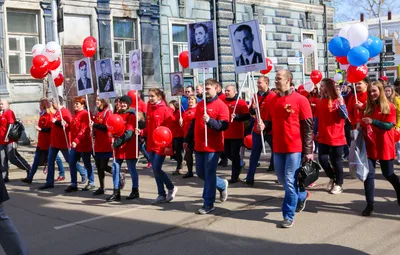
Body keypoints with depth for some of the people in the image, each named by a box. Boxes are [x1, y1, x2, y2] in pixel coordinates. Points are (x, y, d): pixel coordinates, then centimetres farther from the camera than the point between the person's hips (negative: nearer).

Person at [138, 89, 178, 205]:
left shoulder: (165, 110, -10)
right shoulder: (149, 110, 11)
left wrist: (168, 145, -18)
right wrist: (141, 132, -3)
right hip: (151, 145, 7)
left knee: (157, 169, -9)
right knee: (155, 170, 8)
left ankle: (171, 188, 13)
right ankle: (162, 195, 18)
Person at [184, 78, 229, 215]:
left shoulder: (221, 105, -8)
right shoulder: (200, 104, 13)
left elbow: (224, 126, -16)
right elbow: (194, 123, 19)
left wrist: (209, 120, -30)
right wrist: (187, 140, 19)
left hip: (212, 147, -7)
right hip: (199, 146, 7)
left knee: (209, 174, -3)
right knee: (200, 173, 13)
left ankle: (208, 204, 6)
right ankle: (222, 185, 36)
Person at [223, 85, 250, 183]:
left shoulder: (241, 102, -7)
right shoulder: (223, 102, 8)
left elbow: (247, 116, -14)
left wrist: (236, 116, -27)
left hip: (237, 134, -6)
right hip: (226, 134, 6)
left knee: (235, 154, -1)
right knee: (227, 153, 12)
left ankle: (234, 176, 10)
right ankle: (239, 164, 39)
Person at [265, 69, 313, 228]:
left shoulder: (300, 100, -8)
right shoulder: (272, 100, 7)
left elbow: (308, 127, -8)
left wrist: (308, 151, -11)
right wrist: (263, 126, -9)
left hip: (295, 148, -6)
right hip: (278, 148, 6)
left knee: (290, 182, -4)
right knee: (283, 179, 16)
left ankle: (289, 216, 8)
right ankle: (302, 195, 43)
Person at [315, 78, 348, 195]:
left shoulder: (338, 100, -7)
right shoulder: (320, 102, 5)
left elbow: (345, 116, -13)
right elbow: (316, 119, 10)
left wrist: (341, 104, -26)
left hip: (336, 137, -4)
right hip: (323, 137, 4)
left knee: (336, 161, 3)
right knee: (322, 159, 2)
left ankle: (338, 184, 19)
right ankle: (332, 178, 27)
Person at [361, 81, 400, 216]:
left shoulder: (389, 107, -7)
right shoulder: (367, 107, 6)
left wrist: (373, 121, -27)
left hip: (384, 146, -3)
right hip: (370, 145, 3)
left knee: (388, 174, 10)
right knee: (368, 174, -3)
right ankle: (370, 205, 4)